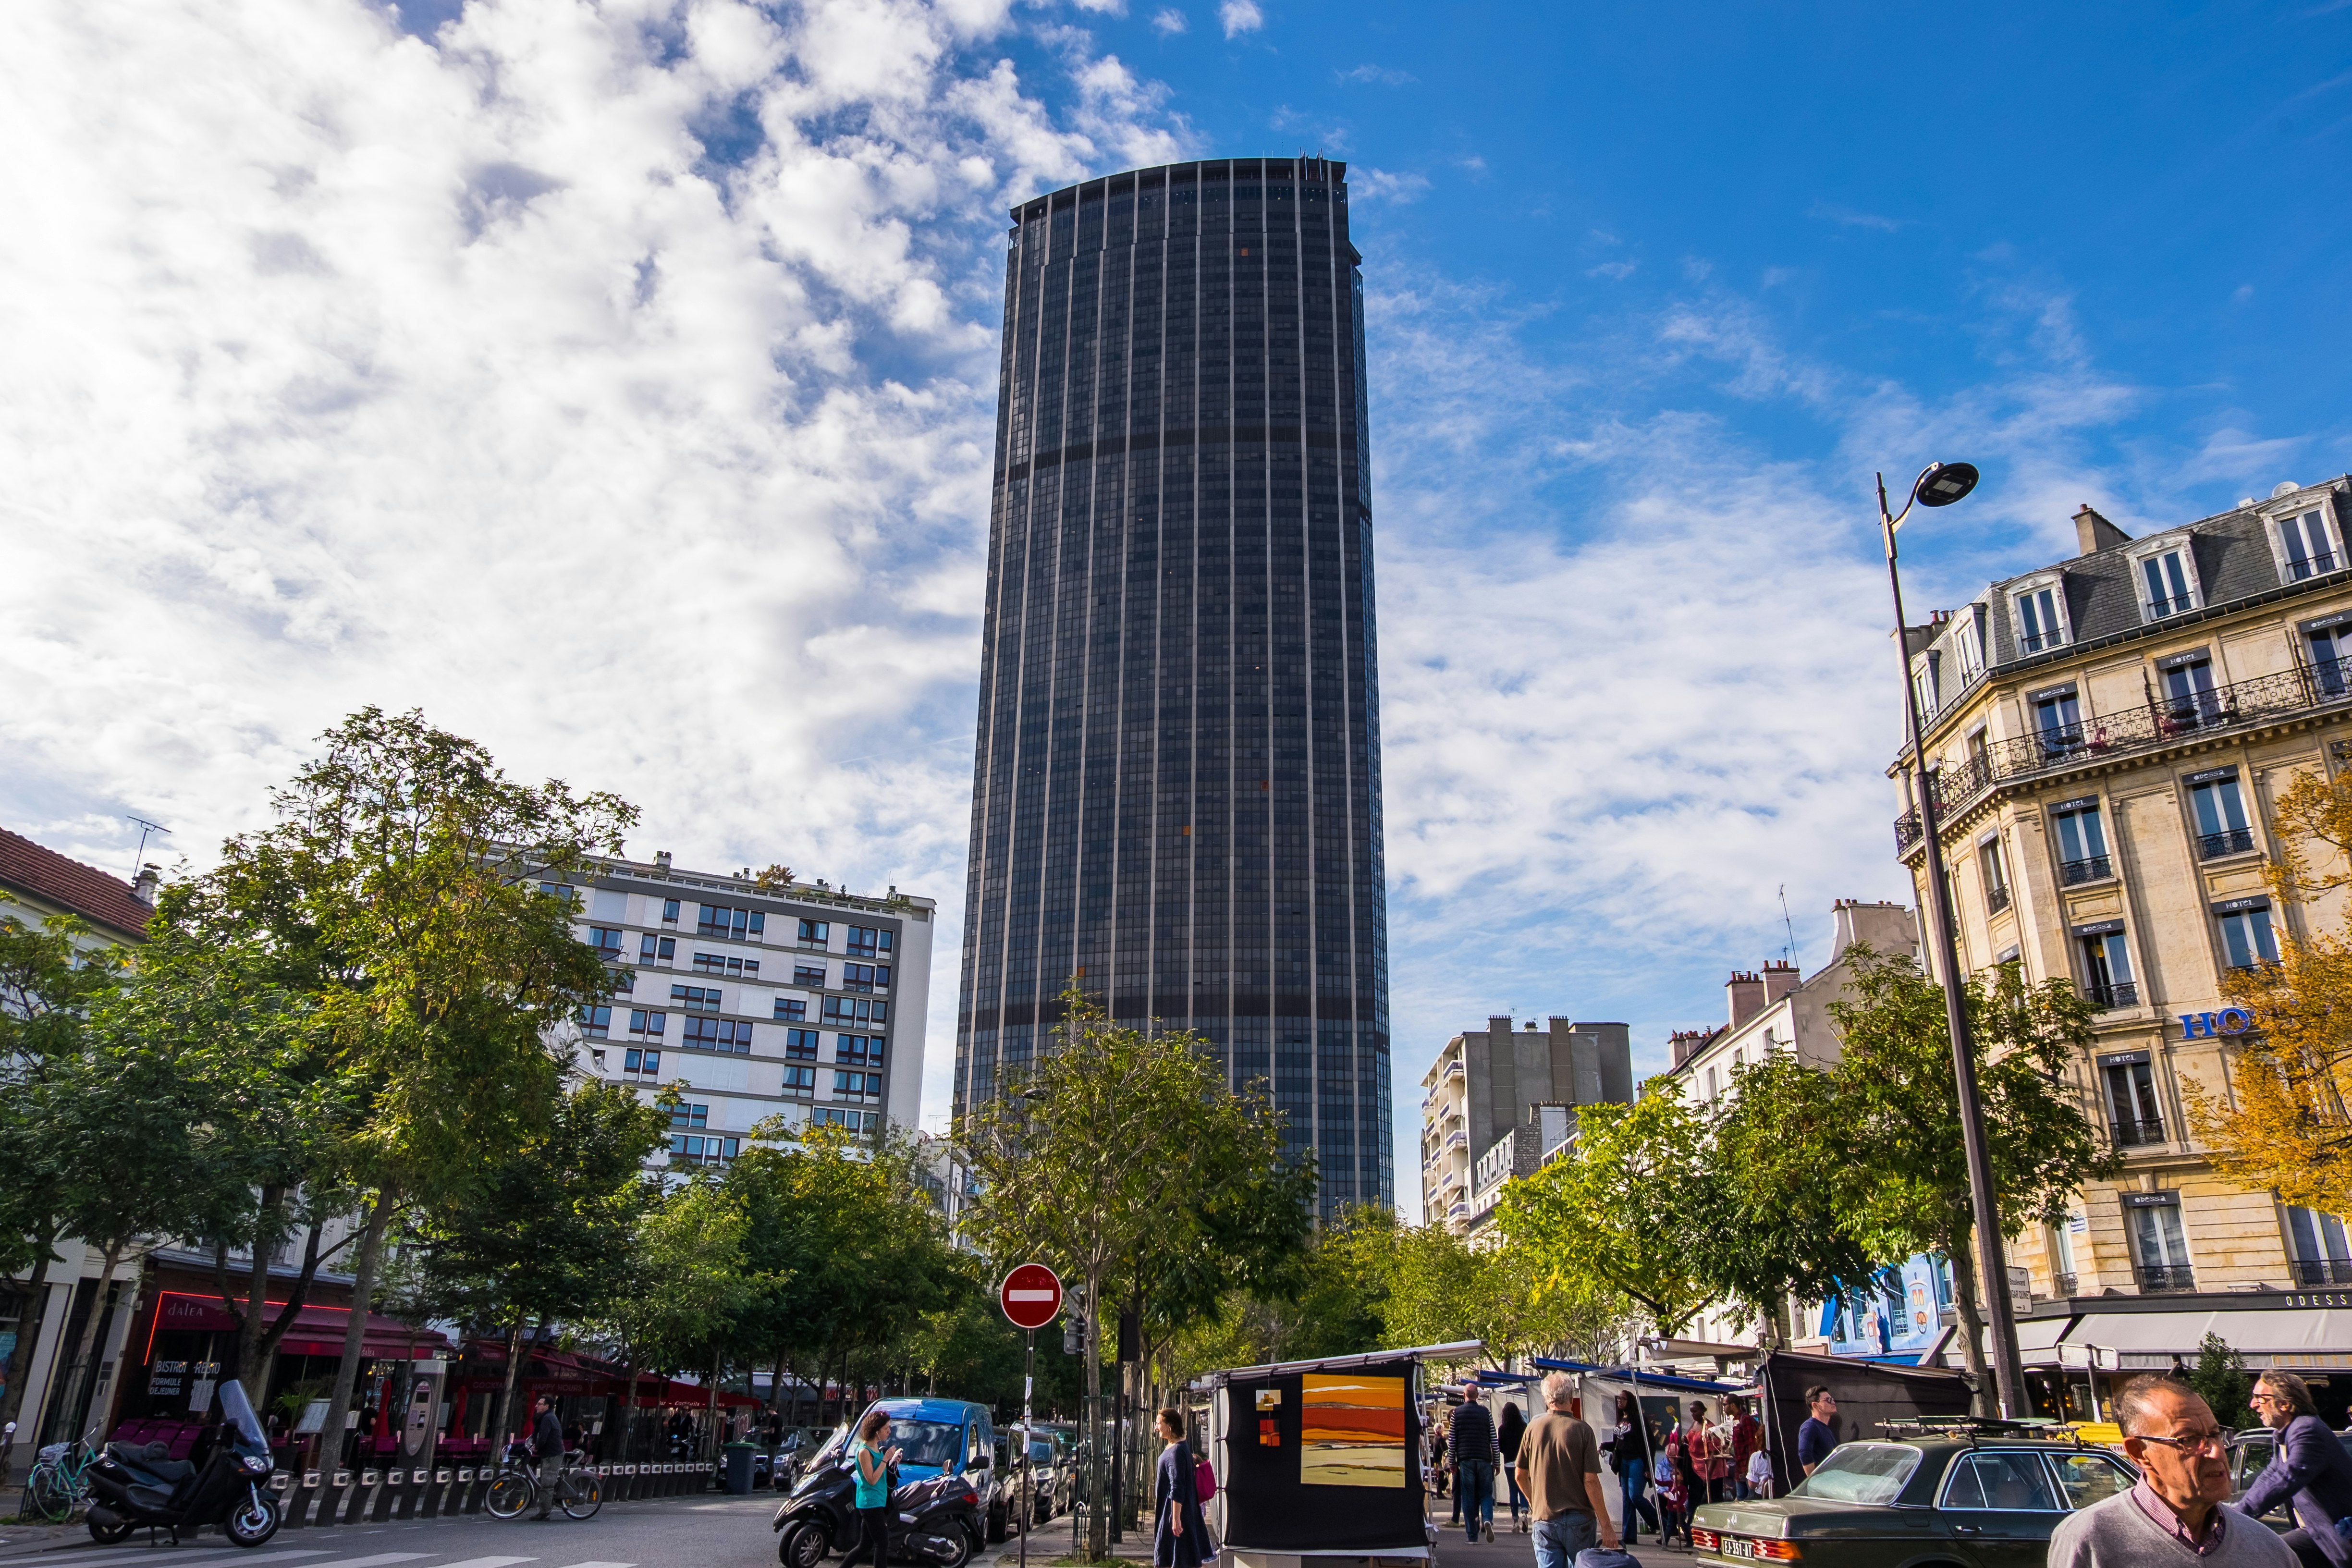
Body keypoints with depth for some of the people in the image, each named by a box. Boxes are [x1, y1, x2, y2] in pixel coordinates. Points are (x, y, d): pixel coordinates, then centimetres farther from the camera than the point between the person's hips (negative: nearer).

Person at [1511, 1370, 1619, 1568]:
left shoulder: (1534, 1427, 0)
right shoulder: (1582, 1430, -9)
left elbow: (1521, 1476, 7)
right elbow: (1591, 1481, -13)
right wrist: (1606, 1525, -6)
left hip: (1544, 1520, 2)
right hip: (1579, 1520, -2)